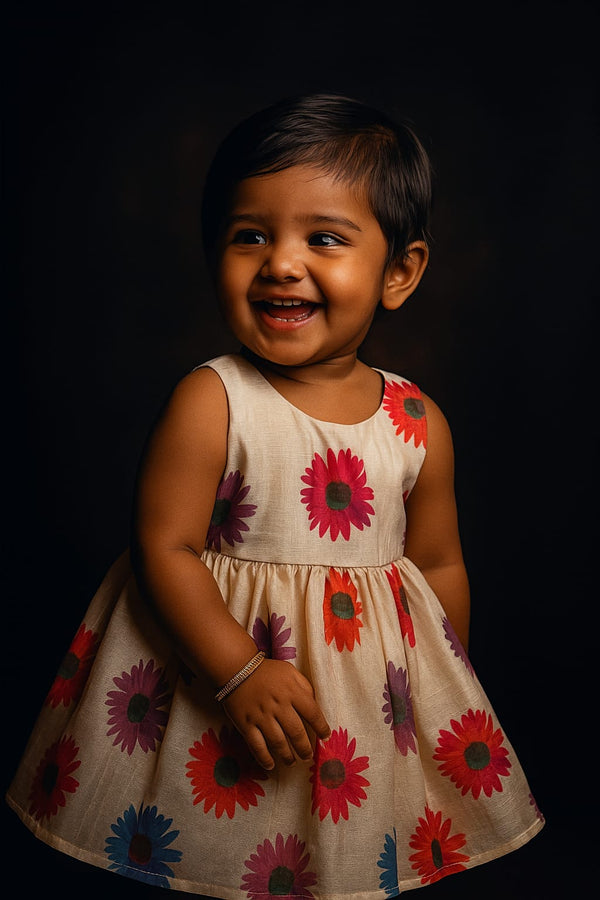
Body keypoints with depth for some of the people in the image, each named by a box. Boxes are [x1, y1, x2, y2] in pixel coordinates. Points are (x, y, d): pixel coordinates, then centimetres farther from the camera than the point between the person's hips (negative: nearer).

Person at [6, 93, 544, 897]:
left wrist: (448, 698, 12)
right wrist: (241, 673, -25)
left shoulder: (419, 425, -5)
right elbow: (165, 549, -17)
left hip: (376, 686, 3)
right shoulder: (211, 403, -16)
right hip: (224, 648, -3)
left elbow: (440, 566, 5)